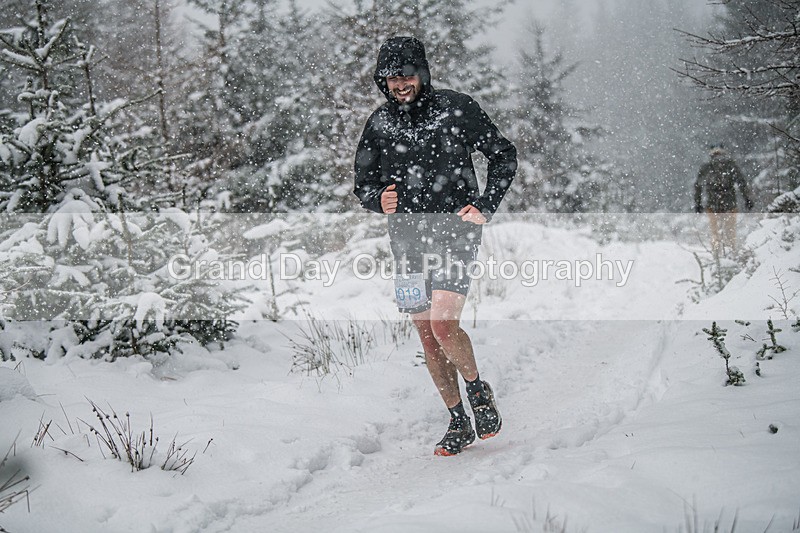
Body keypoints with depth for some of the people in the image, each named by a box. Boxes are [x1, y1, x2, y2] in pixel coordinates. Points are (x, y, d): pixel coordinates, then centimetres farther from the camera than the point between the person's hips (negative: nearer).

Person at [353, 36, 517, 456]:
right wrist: (378, 199, -9)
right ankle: (459, 423, 18)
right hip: (408, 239, 4)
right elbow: (363, 184, 14)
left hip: (455, 230, -4)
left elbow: (504, 156, 4)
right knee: (427, 335, 5)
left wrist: (485, 207, -5)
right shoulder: (378, 124, 6)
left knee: (443, 324, -19)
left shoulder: (456, 109, -4)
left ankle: (478, 388, 9)